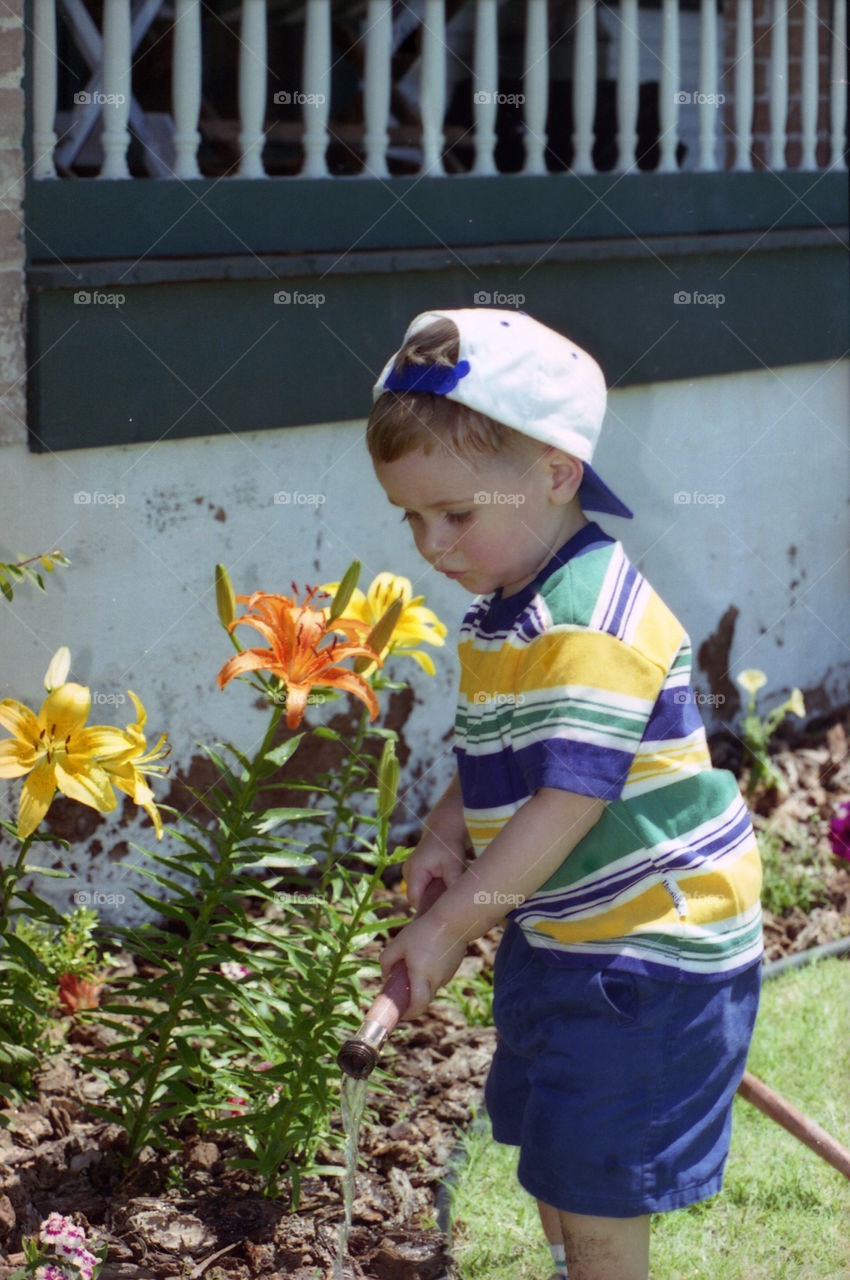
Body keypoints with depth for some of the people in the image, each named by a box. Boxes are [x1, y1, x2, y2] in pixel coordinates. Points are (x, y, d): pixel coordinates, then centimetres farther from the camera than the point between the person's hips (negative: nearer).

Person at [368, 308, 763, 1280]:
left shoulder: (594, 630, -27)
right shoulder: (503, 610, 5)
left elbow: (568, 801, -29)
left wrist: (451, 925, -24)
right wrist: (447, 832, 0)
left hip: (646, 945, -10)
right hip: (560, 932, 10)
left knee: (591, 1176, -3)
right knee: (547, 1148, 22)